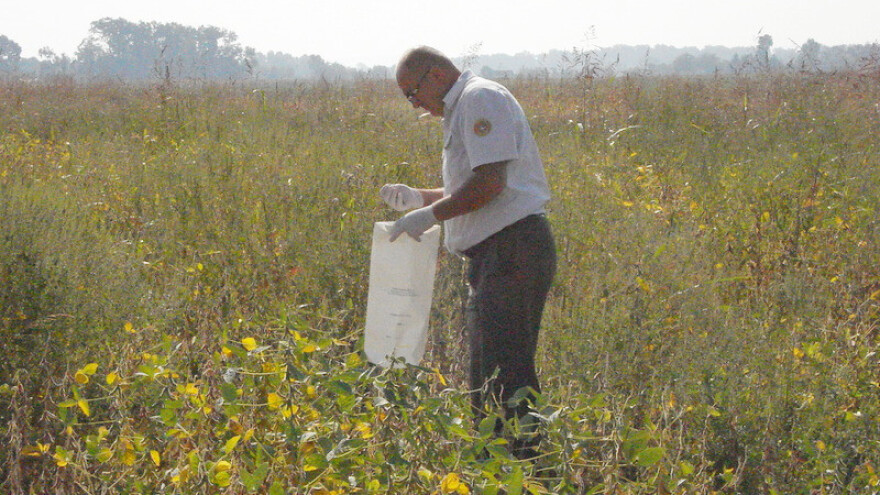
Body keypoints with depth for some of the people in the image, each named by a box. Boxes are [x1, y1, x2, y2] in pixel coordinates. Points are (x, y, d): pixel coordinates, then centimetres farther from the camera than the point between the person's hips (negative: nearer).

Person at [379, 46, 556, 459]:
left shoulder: (481, 99, -9)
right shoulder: (462, 110, 23)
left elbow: (490, 182, -20)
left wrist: (430, 215, -14)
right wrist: (418, 198, 19)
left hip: (512, 250, -11)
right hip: (495, 254, 11)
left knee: (503, 374, -13)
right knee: (485, 373, 12)